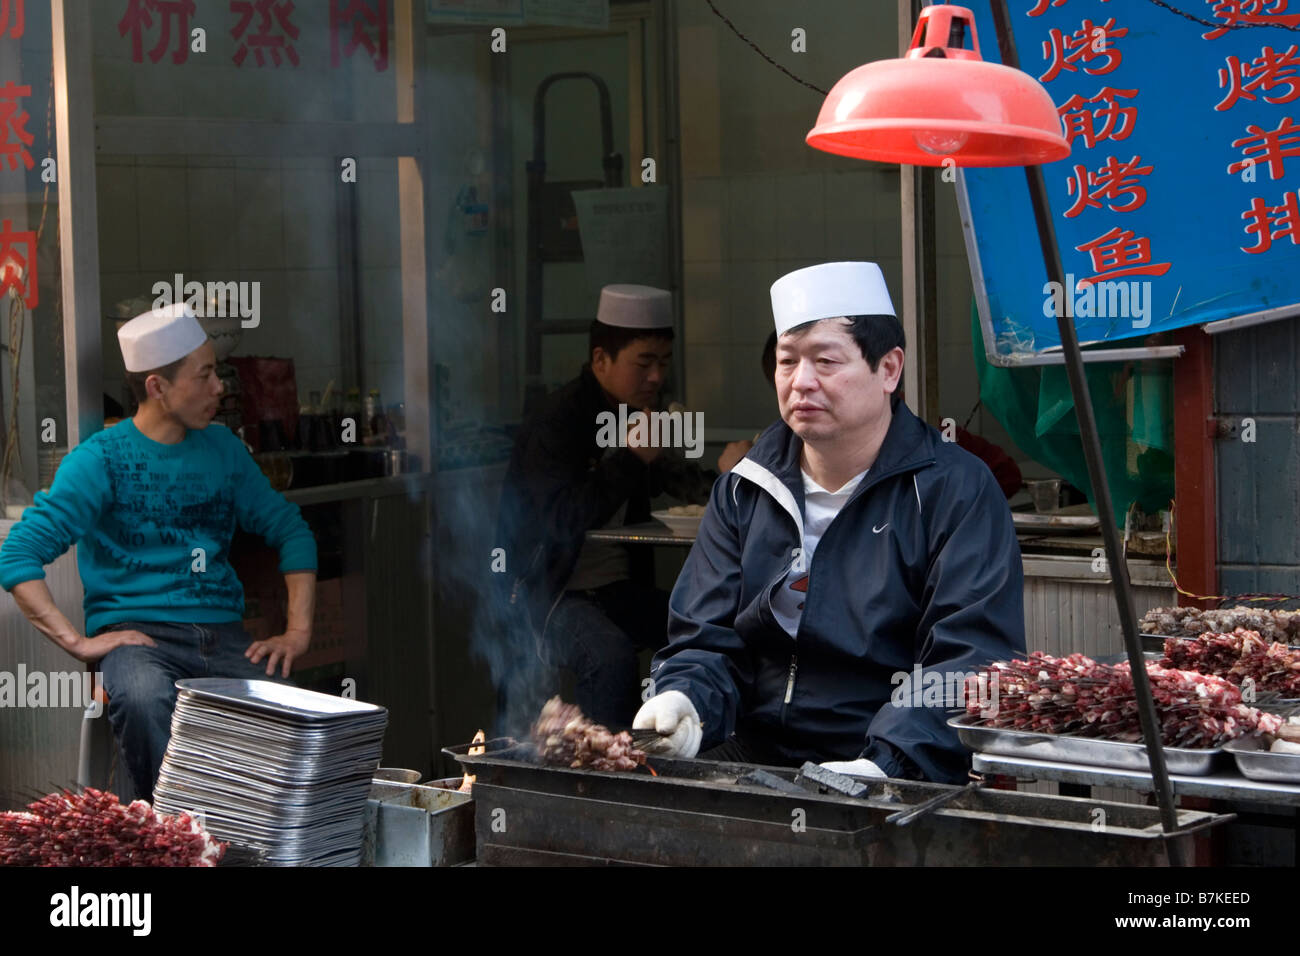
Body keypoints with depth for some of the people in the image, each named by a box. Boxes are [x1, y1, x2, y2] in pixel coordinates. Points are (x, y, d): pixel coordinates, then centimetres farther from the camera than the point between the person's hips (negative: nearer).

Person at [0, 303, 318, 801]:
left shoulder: (222, 448, 16)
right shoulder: (101, 459, -1)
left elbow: (290, 530, 21)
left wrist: (298, 630, 7)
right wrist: (78, 642, -16)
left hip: (223, 637, 4)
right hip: (138, 633, -4)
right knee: (143, 699, -40)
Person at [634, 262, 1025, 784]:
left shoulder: (959, 492, -2)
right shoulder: (742, 493, 14)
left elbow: (972, 658, -12)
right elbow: (705, 640, 12)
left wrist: (886, 763, -28)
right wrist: (687, 701, -13)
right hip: (755, 759, 5)